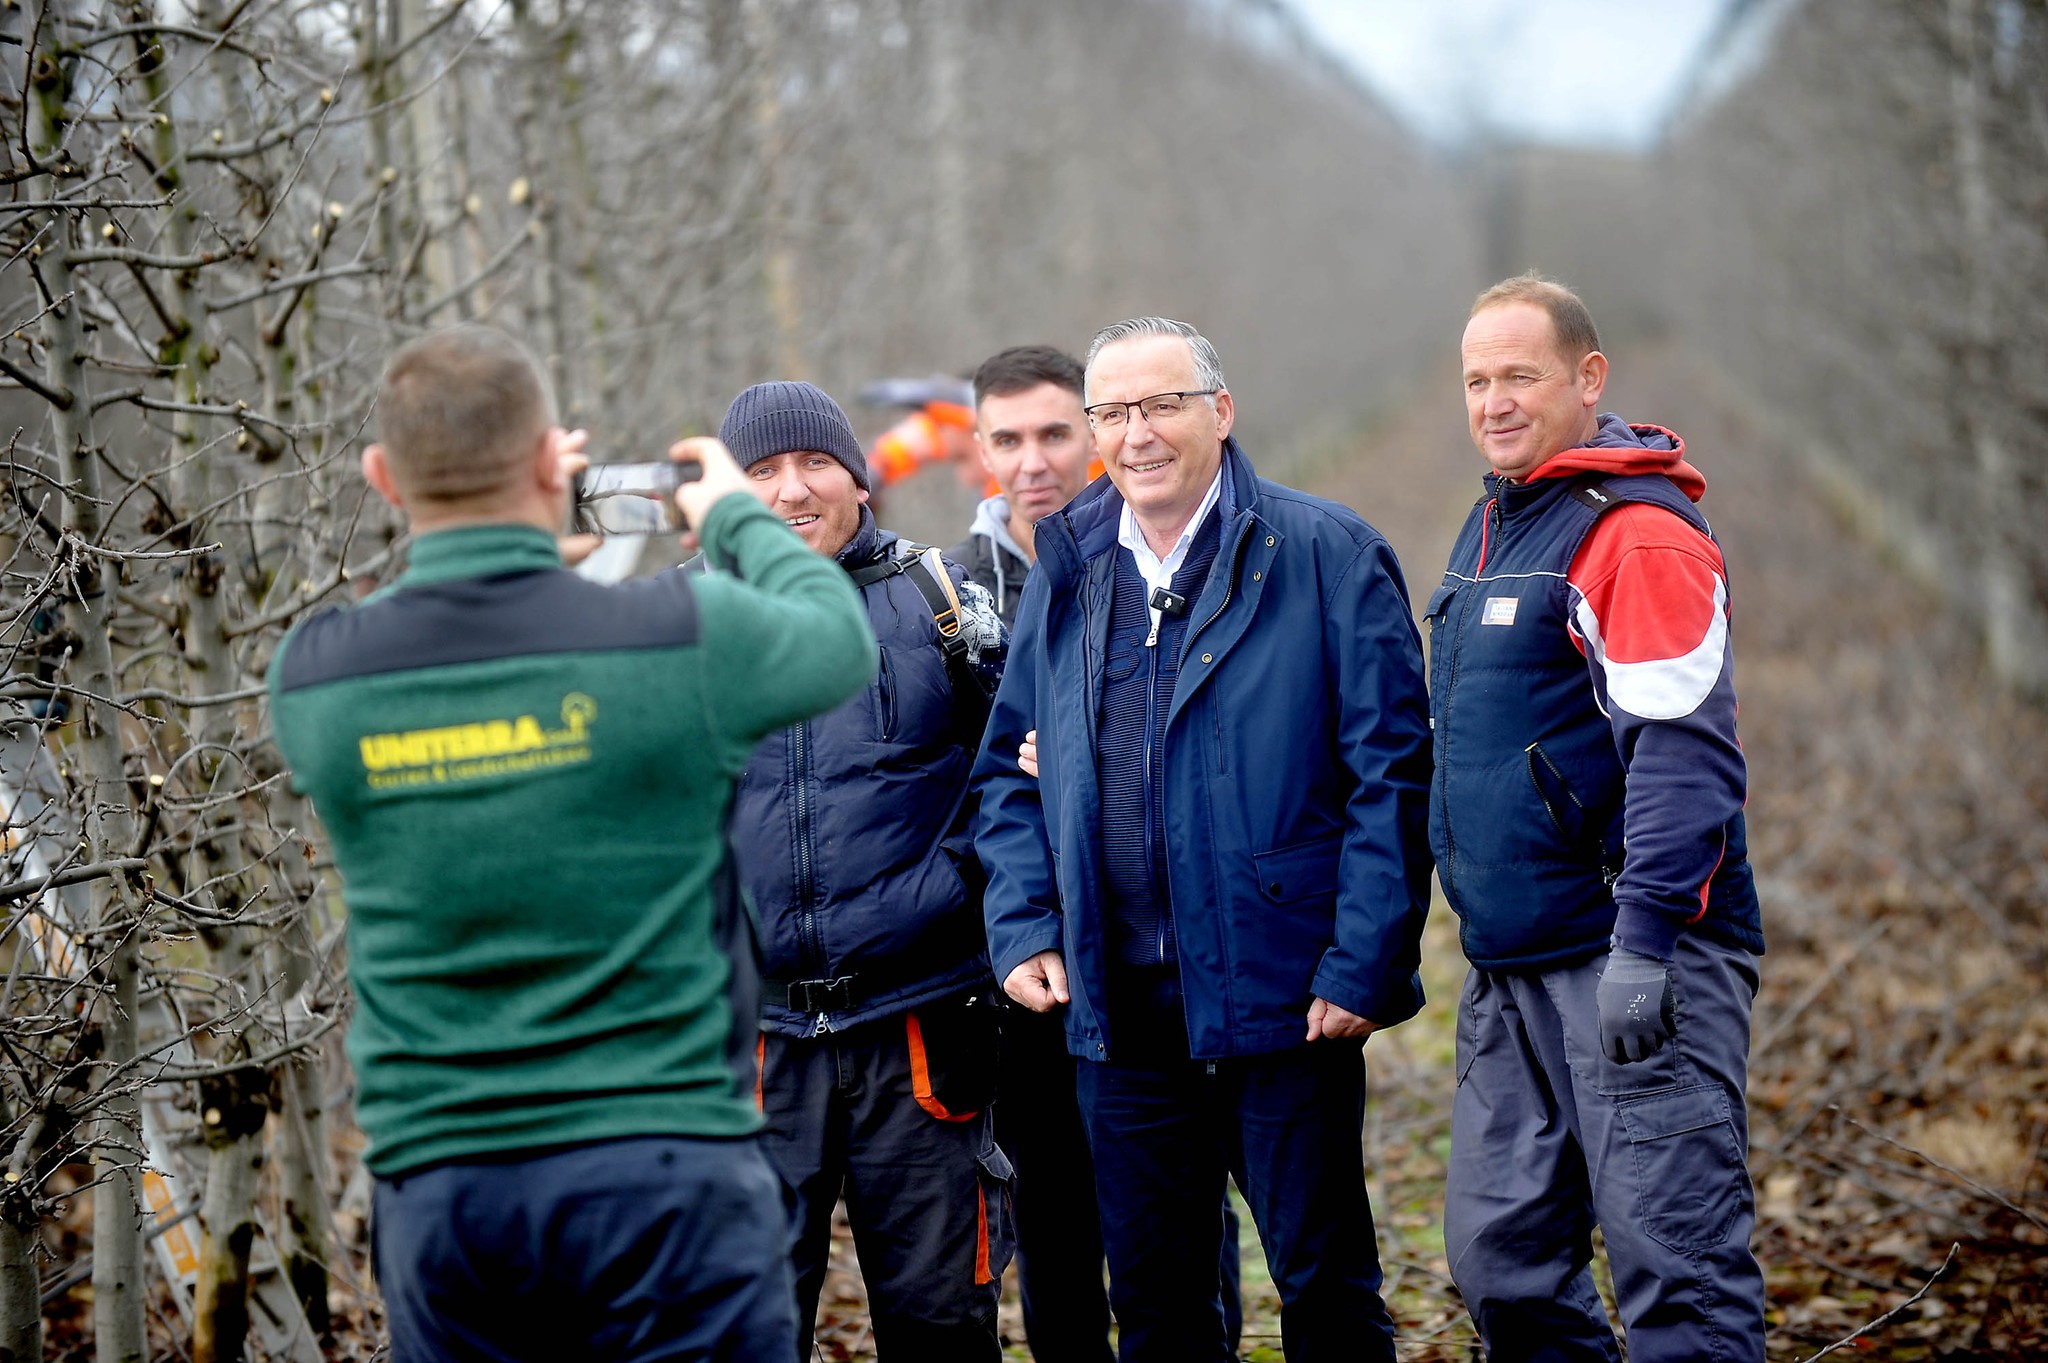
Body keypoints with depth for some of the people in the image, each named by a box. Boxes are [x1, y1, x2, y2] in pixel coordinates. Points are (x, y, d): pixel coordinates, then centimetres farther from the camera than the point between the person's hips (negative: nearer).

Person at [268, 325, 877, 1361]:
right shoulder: (683, 635, -10)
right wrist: (734, 514, 30)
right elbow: (841, 637, 12)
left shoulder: (309, 680, -2)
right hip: (663, 1174, -3)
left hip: (434, 1187, 3)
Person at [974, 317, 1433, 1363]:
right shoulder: (1064, 573, 11)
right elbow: (1009, 770, 17)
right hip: (1119, 1008, 5)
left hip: (1284, 999, -4)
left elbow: (1392, 770, -8)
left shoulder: (1325, 554, -4)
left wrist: (1363, 964, -13)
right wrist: (1021, 926, 3)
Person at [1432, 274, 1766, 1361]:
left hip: (1633, 953, -9)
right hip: (1511, 967, 9)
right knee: (1501, 1257, 10)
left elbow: (1682, 753, -18)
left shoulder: (1640, 534, -11)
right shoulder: (1493, 527, 17)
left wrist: (1644, 940, -23)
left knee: (1671, 1257, -8)